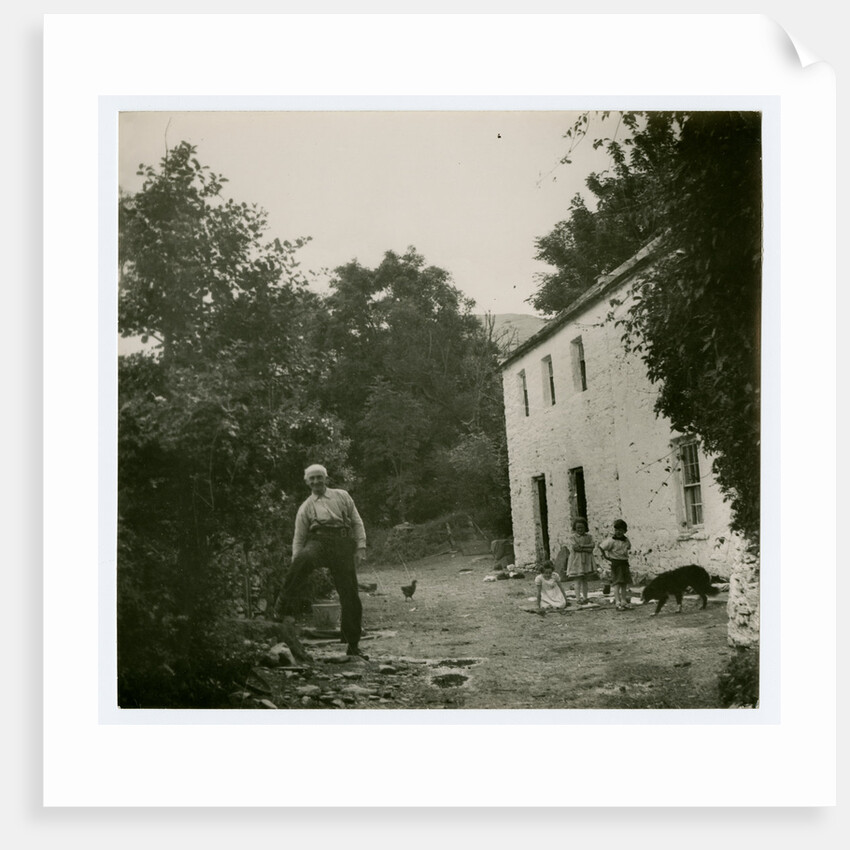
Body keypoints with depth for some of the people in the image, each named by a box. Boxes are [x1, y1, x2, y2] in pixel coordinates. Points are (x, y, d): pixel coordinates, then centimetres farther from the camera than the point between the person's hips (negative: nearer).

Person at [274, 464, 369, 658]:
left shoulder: (342, 496, 19)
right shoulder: (305, 507, 17)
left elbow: (357, 522, 16)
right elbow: (298, 538, 12)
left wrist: (361, 547, 3)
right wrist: (295, 563, 0)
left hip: (342, 543, 1)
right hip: (318, 541, -1)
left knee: (350, 595, -3)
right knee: (303, 559, -38)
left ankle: (353, 646, 9)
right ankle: (285, 608, -36)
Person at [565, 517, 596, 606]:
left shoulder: (588, 537, 8)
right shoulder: (573, 537, -2)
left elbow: (592, 547, -7)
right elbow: (575, 548, -16)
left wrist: (581, 546, -16)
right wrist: (587, 547, -13)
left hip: (586, 561, 3)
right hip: (576, 561, -3)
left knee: (585, 581, 8)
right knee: (578, 581, -3)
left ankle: (585, 598, 12)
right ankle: (578, 599, -2)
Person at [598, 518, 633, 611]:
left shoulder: (626, 540, 5)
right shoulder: (611, 540, -13)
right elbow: (601, 547, -10)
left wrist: (626, 555, 13)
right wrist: (606, 557, -6)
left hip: (624, 562, 6)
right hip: (615, 563, -6)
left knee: (624, 583, 10)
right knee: (617, 583, -11)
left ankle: (624, 601, 19)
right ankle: (618, 603, -13)